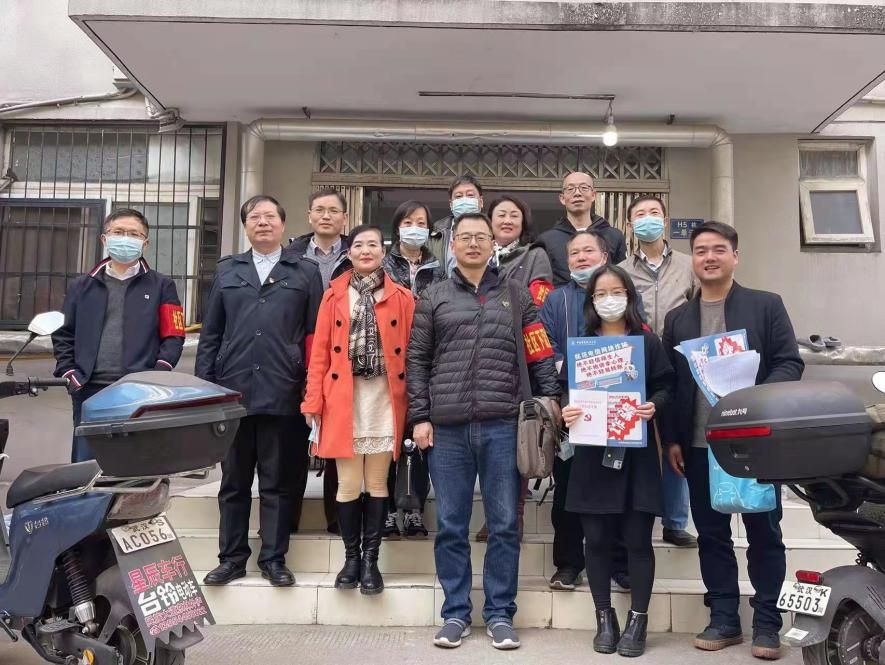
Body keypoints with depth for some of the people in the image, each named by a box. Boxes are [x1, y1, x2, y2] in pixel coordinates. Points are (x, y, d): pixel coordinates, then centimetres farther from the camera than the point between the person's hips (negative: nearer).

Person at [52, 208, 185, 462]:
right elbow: (63, 335, 15)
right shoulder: (82, 286, 14)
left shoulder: (161, 286, 7)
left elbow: (173, 336, 1)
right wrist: (70, 373, 2)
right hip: (90, 392, 2)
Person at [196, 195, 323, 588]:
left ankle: (274, 558, 18)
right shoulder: (227, 271, 14)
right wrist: (202, 385, 5)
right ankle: (232, 557, 23)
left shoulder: (305, 273, 6)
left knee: (277, 482, 6)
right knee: (233, 481, 11)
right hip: (232, 392, 3)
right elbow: (210, 333, 12)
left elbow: (315, 334, 2)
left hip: (281, 394, -2)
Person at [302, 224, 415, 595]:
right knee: (348, 484, 5)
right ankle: (351, 558, 21)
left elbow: (410, 352, 2)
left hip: (384, 398, 0)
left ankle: (371, 560, 19)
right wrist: (313, 400, -3)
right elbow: (320, 351, 4)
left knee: (377, 484, 7)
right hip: (343, 399, 0)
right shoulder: (334, 295, 7)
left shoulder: (402, 298, 5)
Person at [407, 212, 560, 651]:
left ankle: (500, 614, 18)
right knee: (450, 526, 7)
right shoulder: (433, 298, 11)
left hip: (502, 425, 0)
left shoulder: (516, 296, 11)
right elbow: (416, 361, 8)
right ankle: (455, 613, 20)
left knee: (504, 524, 5)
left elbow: (540, 357, 9)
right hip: (447, 427, 0)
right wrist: (420, 417, 0)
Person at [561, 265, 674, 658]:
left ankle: (638, 620, 15)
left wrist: (654, 406, -16)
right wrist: (566, 413, -13)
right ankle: (604, 618, 19)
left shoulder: (648, 342, 7)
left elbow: (664, 387, 4)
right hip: (592, 452, 1)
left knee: (637, 538, 2)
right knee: (596, 539, 5)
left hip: (636, 451, -1)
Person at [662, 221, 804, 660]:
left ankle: (767, 623, 18)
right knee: (711, 534, 9)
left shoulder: (766, 305, 3)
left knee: (764, 532, 6)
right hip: (700, 445, 3)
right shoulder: (678, 319, 10)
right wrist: (671, 439, 3)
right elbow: (668, 382, 9)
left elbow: (790, 363, -2)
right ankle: (724, 619, 21)